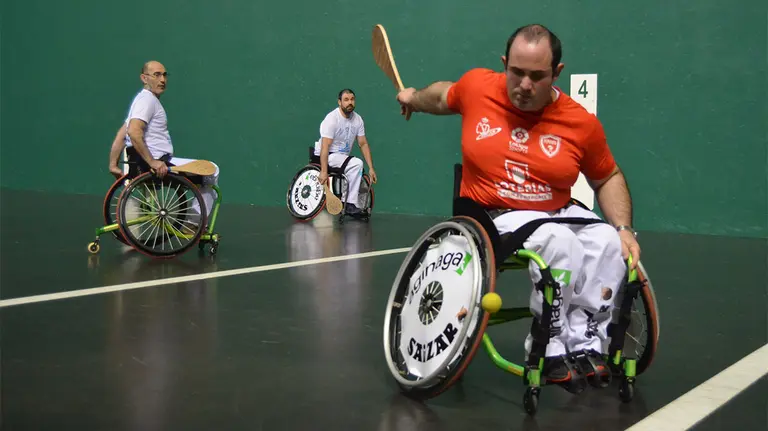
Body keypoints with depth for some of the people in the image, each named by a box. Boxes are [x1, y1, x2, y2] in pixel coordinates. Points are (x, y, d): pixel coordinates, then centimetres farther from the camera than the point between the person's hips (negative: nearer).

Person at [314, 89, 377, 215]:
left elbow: (363, 144, 5)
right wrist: (323, 171, -34)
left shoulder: (358, 119, 3)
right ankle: (351, 204, -24)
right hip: (328, 156, -8)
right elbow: (325, 146, -25)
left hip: (344, 156, 8)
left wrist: (371, 168, -3)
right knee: (357, 164, -28)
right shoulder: (332, 119, -17)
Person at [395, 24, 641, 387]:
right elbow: (445, 96, 19)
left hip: (558, 213, 3)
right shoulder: (476, 86, -7)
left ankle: (582, 344, -22)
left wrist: (623, 229, -9)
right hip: (492, 216, -2)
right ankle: (548, 344, -19)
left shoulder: (582, 123, -8)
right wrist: (413, 98, 36)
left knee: (609, 243, -26)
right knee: (560, 241, -32)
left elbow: (608, 179, 5)